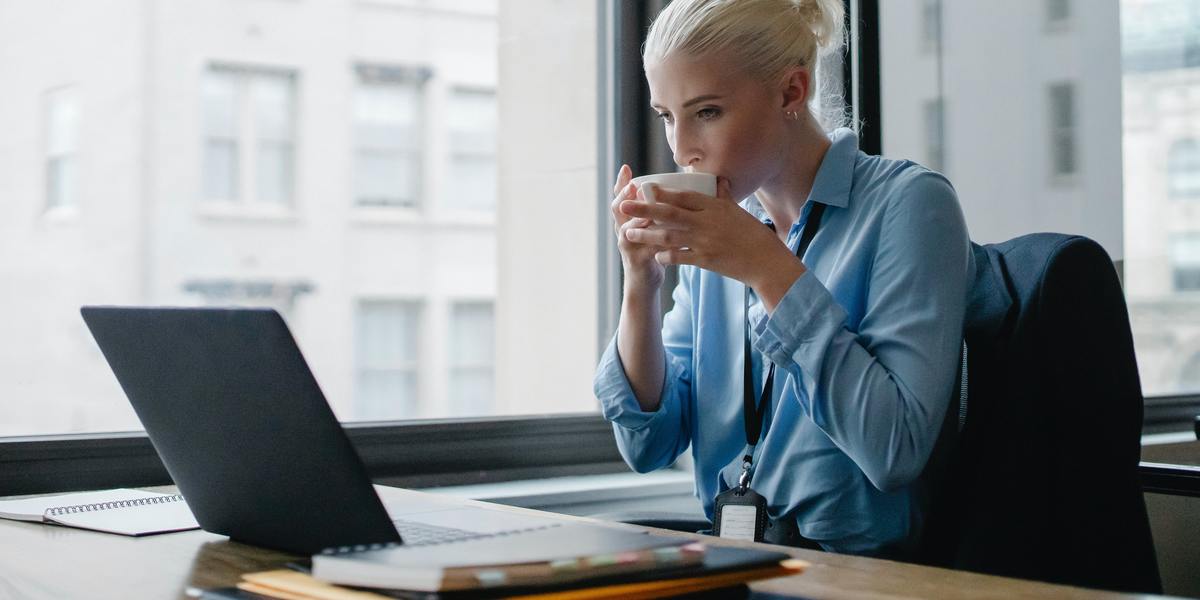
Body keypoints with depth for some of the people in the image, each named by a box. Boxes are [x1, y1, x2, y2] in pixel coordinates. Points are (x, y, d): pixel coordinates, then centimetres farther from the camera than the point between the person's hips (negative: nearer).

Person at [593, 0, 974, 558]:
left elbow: (896, 450, -20)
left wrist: (771, 271, -19)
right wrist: (640, 282, -8)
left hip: (860, 567, -5)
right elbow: (649, 445, 5)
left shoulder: (909, 203, -10)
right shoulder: (716, 232, 7)